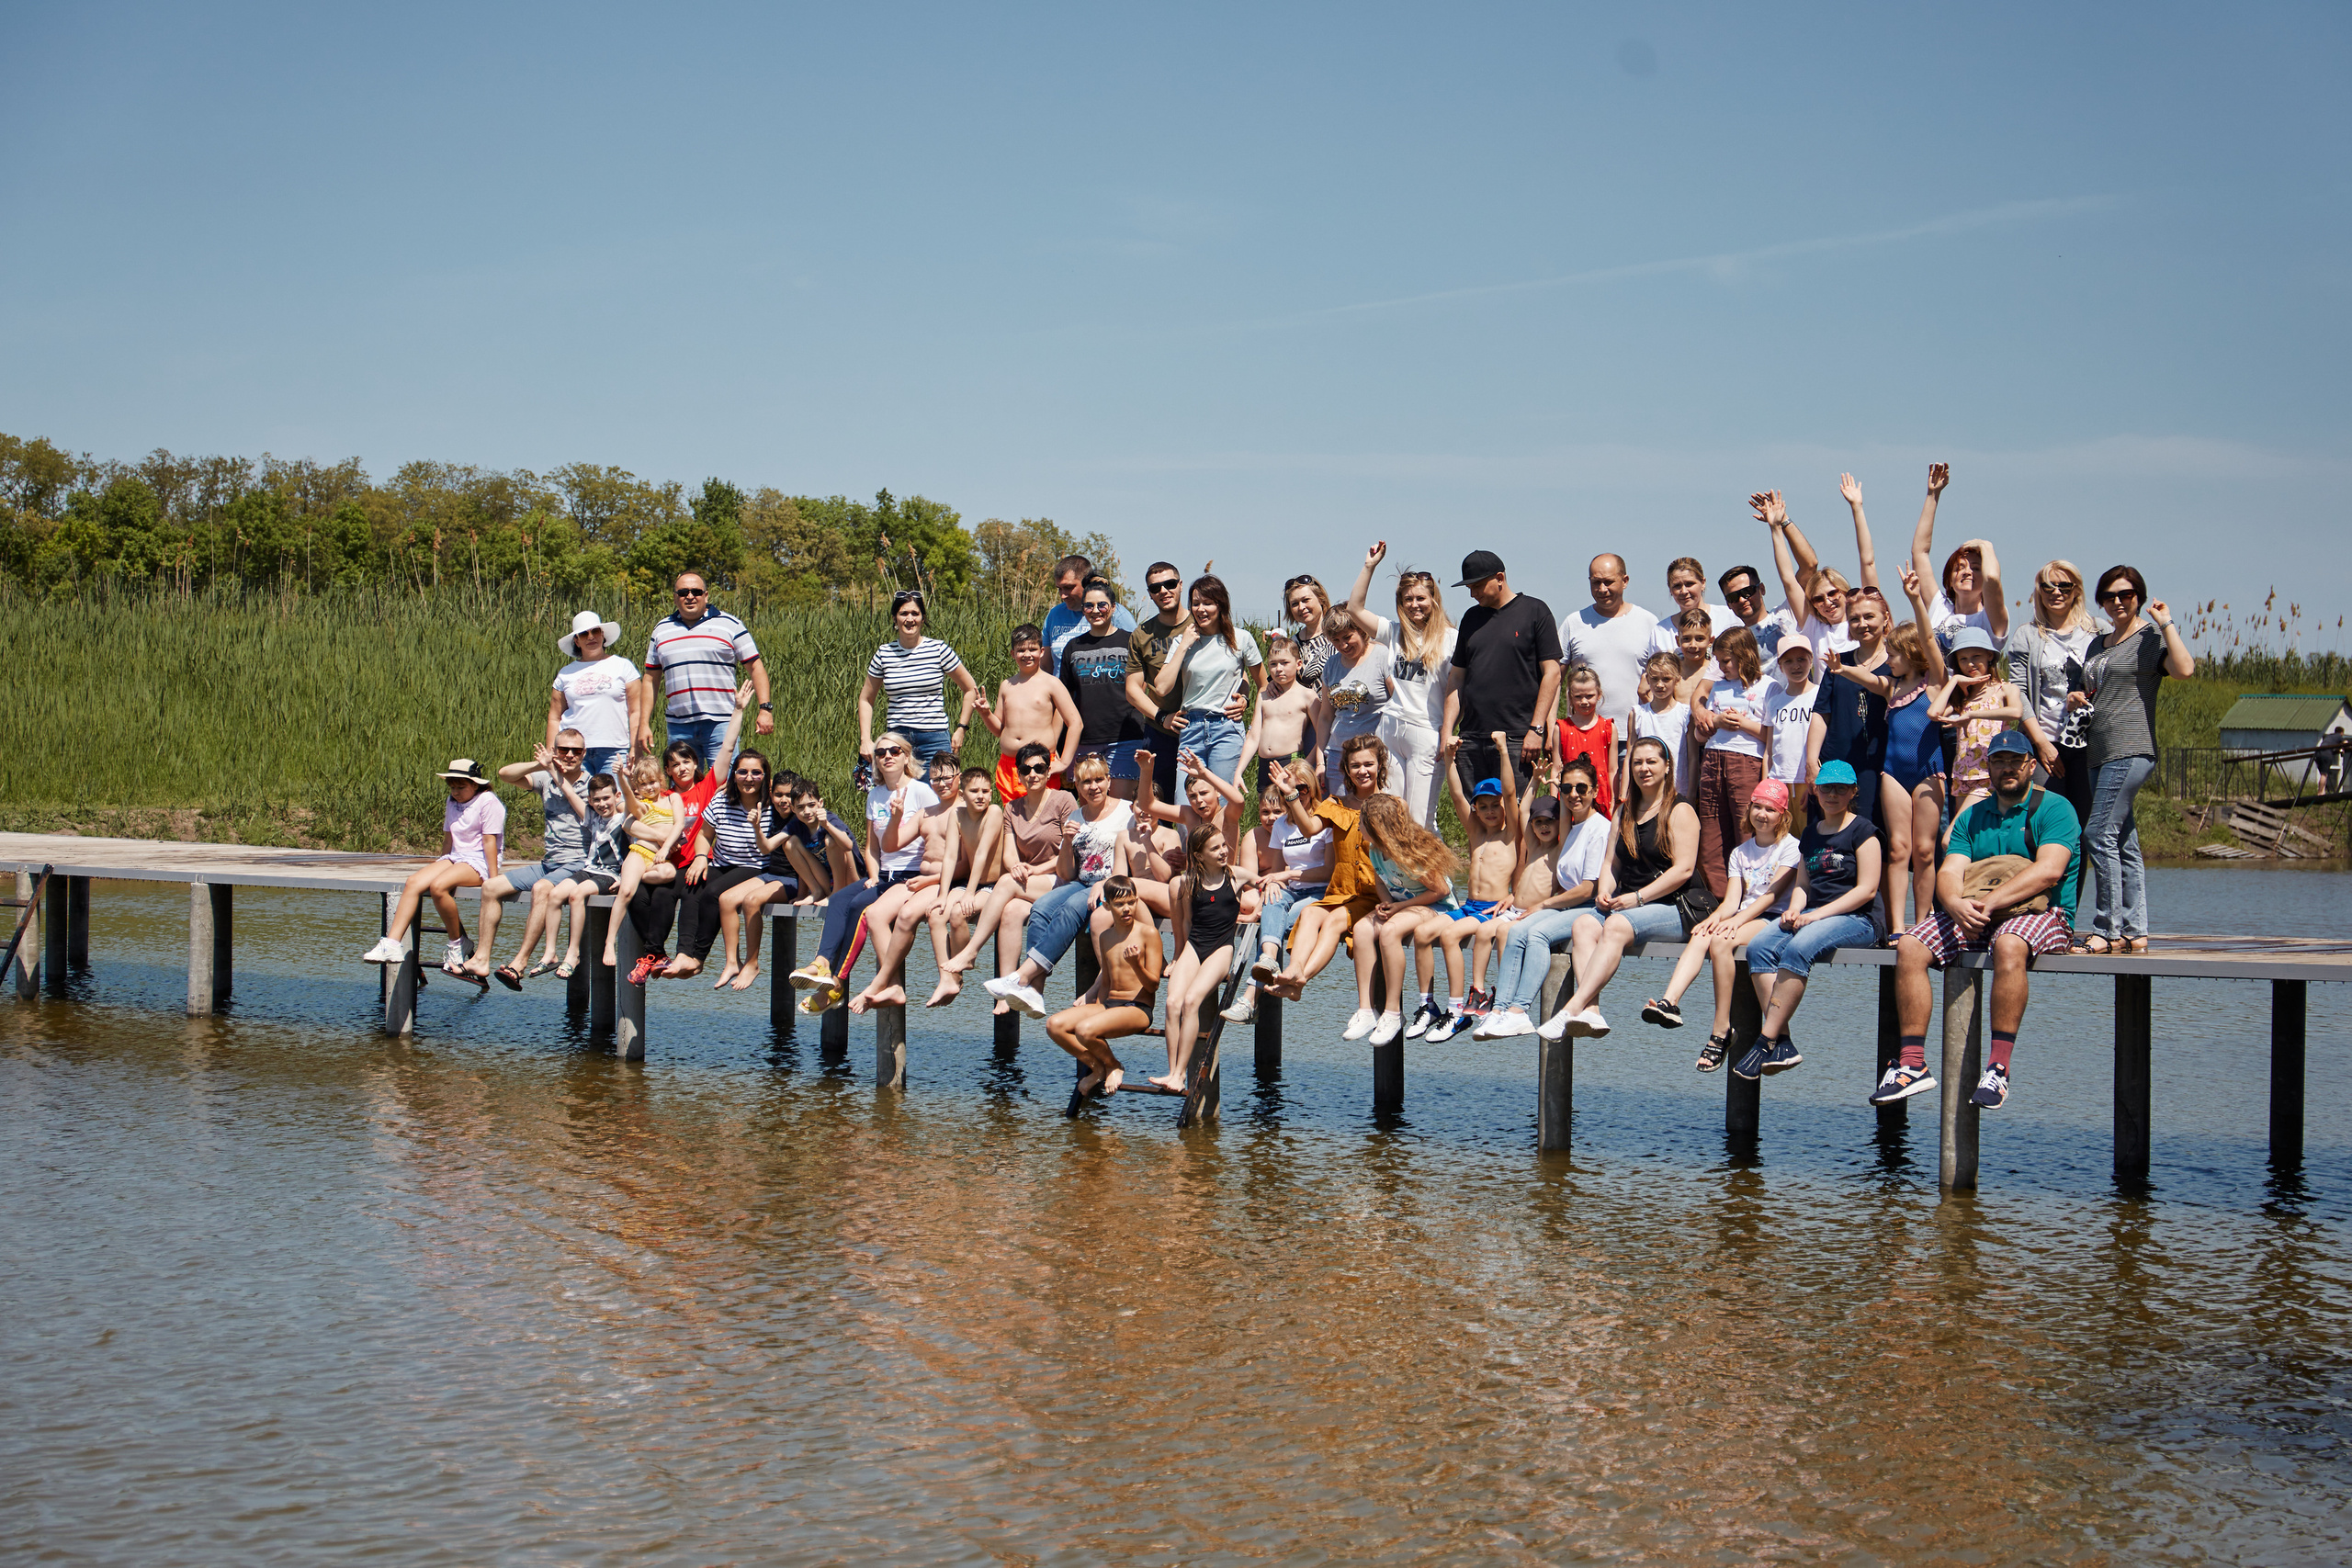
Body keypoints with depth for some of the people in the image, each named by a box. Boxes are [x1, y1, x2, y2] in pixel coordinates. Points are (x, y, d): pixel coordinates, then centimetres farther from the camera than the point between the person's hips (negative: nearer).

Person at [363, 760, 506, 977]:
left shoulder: (488, 802, -8)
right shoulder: (452, 803, 17)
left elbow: (490, 841, -12)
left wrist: (494, 881, -14)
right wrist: (440, 864, 28)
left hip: (479, 861, -8)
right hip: (454, 858, 8)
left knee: (438, 886, -33)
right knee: (413, 883, -18)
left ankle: (457, 946, -16)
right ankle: (392, 944, -26)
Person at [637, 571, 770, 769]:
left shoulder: (729, 625, 5)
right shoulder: (662, 630, 15)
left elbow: (755, 667, 4)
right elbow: (650, 679, 18)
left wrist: (765, 709, -6)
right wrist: (644, 724, 11)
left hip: (720, 722, -3)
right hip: (679, 726, 3)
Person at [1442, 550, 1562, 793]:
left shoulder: (1535, 611, 2)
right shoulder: (1471, 617, 18)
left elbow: (1551, 673, -2)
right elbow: (1457, 677, 19)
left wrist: (1536, 729, -10)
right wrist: (1447, 730, 8)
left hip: (1517, 737, -5)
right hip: (1471, 739, 5)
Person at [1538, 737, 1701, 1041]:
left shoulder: (1680, 811, 1)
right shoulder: (1624, 813, 23)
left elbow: (1684, 869, -9)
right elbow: (1610, 862, 21)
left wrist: (1637, 897, -15)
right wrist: (1604, 892, -2)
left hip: (1669, 908, -6)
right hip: (1624, 905, 6)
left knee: (1617, 925, -35)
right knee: (1583, 924, -25)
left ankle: (1572, 1008, -47)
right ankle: (1591, 1011, -44)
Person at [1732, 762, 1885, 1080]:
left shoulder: (1863, 831, -1)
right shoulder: (1811, 833, 20)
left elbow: (1867, 889, -9)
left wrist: (1816, 915, -15)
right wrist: (1793, 910, -2)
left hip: (1857, 919, -7)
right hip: (1813, 915, 7)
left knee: (1797, 949, -36)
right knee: (1758, 946, -23)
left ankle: (1767, 1041, -35)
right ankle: (1783, 1043, -31)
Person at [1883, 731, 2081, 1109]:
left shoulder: (2054, 809, 0)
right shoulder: (1971, 818, 18)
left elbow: (2048, 871, -15)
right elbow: (1949, 872, 5)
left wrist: (1989, 902, -23)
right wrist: (1956, 904, -20)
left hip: (2039, 913, -6)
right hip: (1974, 917, 6)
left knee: (2009, 945, -40)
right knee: (1909, 947, -17)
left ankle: (1998, 1068, -40)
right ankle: (1912, 1062, -19)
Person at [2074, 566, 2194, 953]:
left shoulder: (2151, 638, -3)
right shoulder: (2099, 644, 21)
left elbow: (2184, 670, -22)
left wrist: (2166, 624, -14)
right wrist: (2076, 698, 11)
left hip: (2131, 750, -8)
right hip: (2100, 753, 8)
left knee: (2101, 836, -14)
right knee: (2124, 845, 7)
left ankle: (2107, 931, -12)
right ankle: (2135, 932, 7)